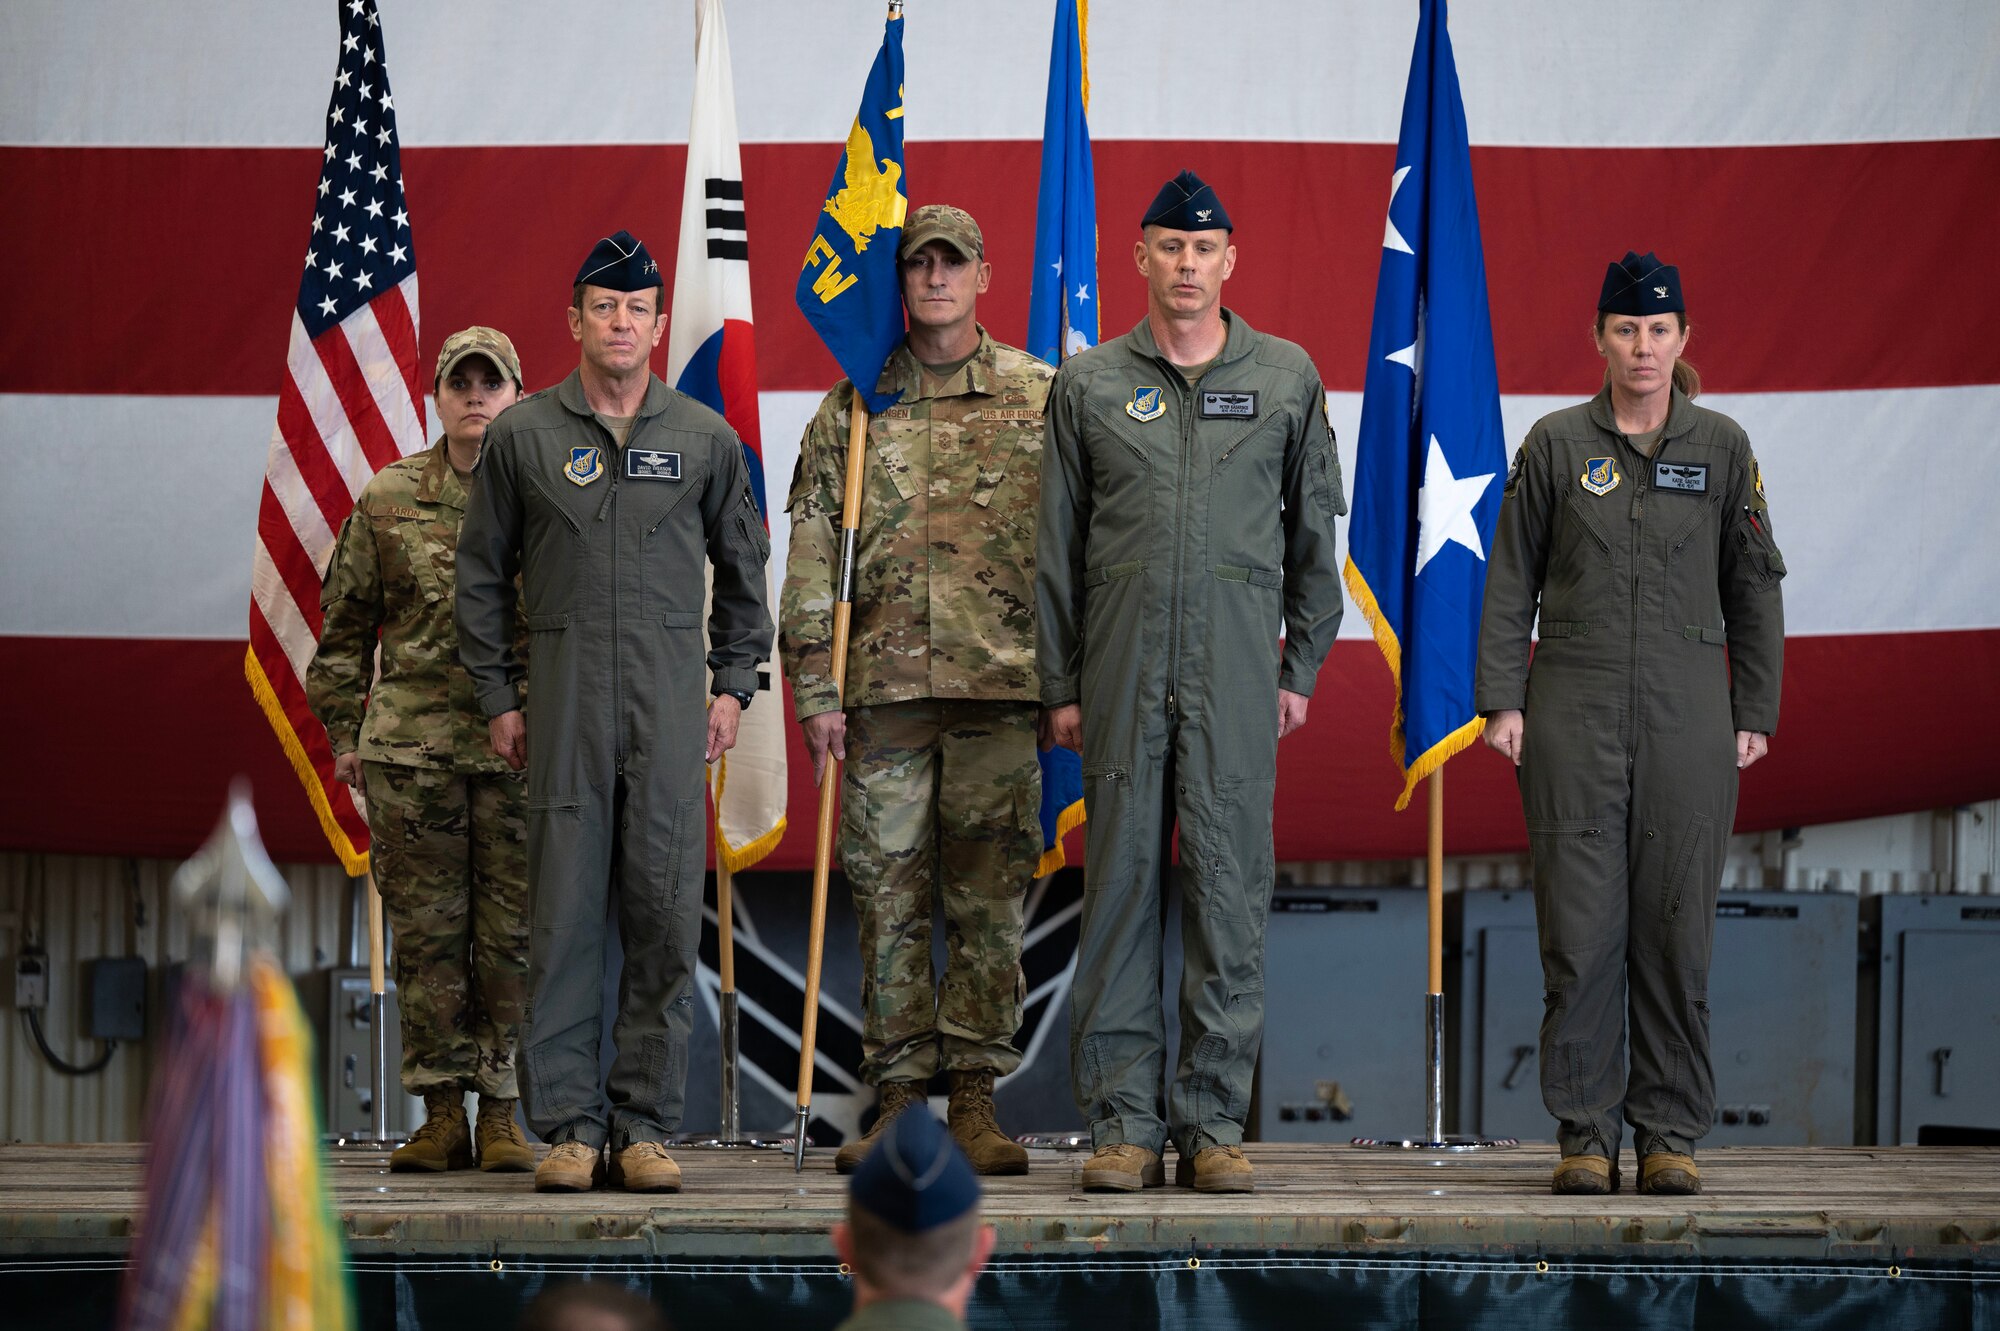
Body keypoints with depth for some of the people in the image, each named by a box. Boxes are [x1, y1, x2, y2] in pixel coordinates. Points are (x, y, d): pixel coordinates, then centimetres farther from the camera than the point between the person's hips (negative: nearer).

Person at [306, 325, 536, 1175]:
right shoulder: (387, 501, 7)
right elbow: (345, 624, 13)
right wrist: (343, 732, 10)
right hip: (411, 746, 1)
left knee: (513, 935, 0)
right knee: (426, 930, 2)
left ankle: (501, 1111, 8)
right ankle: (440, 1112, 8)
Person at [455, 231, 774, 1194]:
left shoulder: (705, 438, 8)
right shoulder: (522, 435, 6)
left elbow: (743, 570, 18)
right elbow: (482, 574, 11)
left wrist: (733, 686, 11)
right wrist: (497, 697, 6)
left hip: (671, 700, 1)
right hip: (565, 694, -1)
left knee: (665, 915, -1)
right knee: (563, 915, -2)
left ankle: (646, 1123, 5)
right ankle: (569, 1123, 2)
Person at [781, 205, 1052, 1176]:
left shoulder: (1040, 397, 7)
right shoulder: (851, 407, 9)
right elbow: (812, 555, 7)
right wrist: (814, 690, 0)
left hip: (1004, 687, -1)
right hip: (885, 685, 1)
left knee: (990, 898, 1)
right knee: (888, 894, 2)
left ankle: (977, 1100, 6)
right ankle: (897, 1094, 8)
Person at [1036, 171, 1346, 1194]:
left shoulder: (1287, 378, 9)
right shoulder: (1088, 383, 8)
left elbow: (1315, 532, 12)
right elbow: (1058, 545, 9)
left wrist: (1302, 667, 7)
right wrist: (1060, 685, 5)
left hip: (1239, 675, 0)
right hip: (1122, 671, 0)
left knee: (1231, 889, -1)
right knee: (1120, 880, 0)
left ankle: (1213, 1121, 4)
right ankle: (1122, 1120, 4)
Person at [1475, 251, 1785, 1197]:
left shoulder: (1721, 447, 7)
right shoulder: (1557, 445, 5)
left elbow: (1753, 587, 10)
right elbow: (1511, 580, 6)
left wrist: (1754, 714, 5)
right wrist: (1501, 698, -1)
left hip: (1686, 718, 1)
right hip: (1575, 712, -1)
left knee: (1677, 929, 1)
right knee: (1580, 926, -3)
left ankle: (1670, 1133, 8)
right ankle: (1585, 1131, 4)